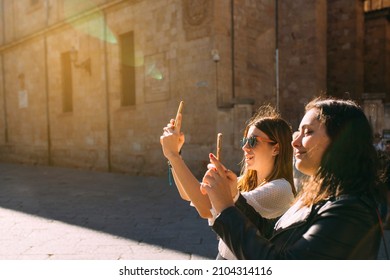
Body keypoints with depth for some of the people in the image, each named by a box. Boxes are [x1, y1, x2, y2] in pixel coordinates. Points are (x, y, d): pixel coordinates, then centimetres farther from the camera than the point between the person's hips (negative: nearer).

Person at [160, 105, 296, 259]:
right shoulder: (244, 182, -1)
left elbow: (208, 209, -33)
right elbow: (188, 194, -1)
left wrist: (172, 154, -29)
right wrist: (174, 152, -12)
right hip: (223, 255, 6)